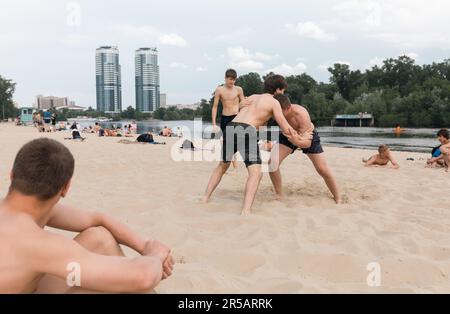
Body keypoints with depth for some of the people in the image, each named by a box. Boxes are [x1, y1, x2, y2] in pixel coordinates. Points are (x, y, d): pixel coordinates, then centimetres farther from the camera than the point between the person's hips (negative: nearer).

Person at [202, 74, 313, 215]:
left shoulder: (253, 97, 30)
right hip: (246, 131, -7)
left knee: (222, 166, 25)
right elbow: (286, 129, 10)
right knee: (255, 173, -9)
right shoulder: (274, 102, 12)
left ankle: (205, 198, 28)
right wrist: (301, 139, 27)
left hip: (230, 127, 7)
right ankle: (246, 210, -24)